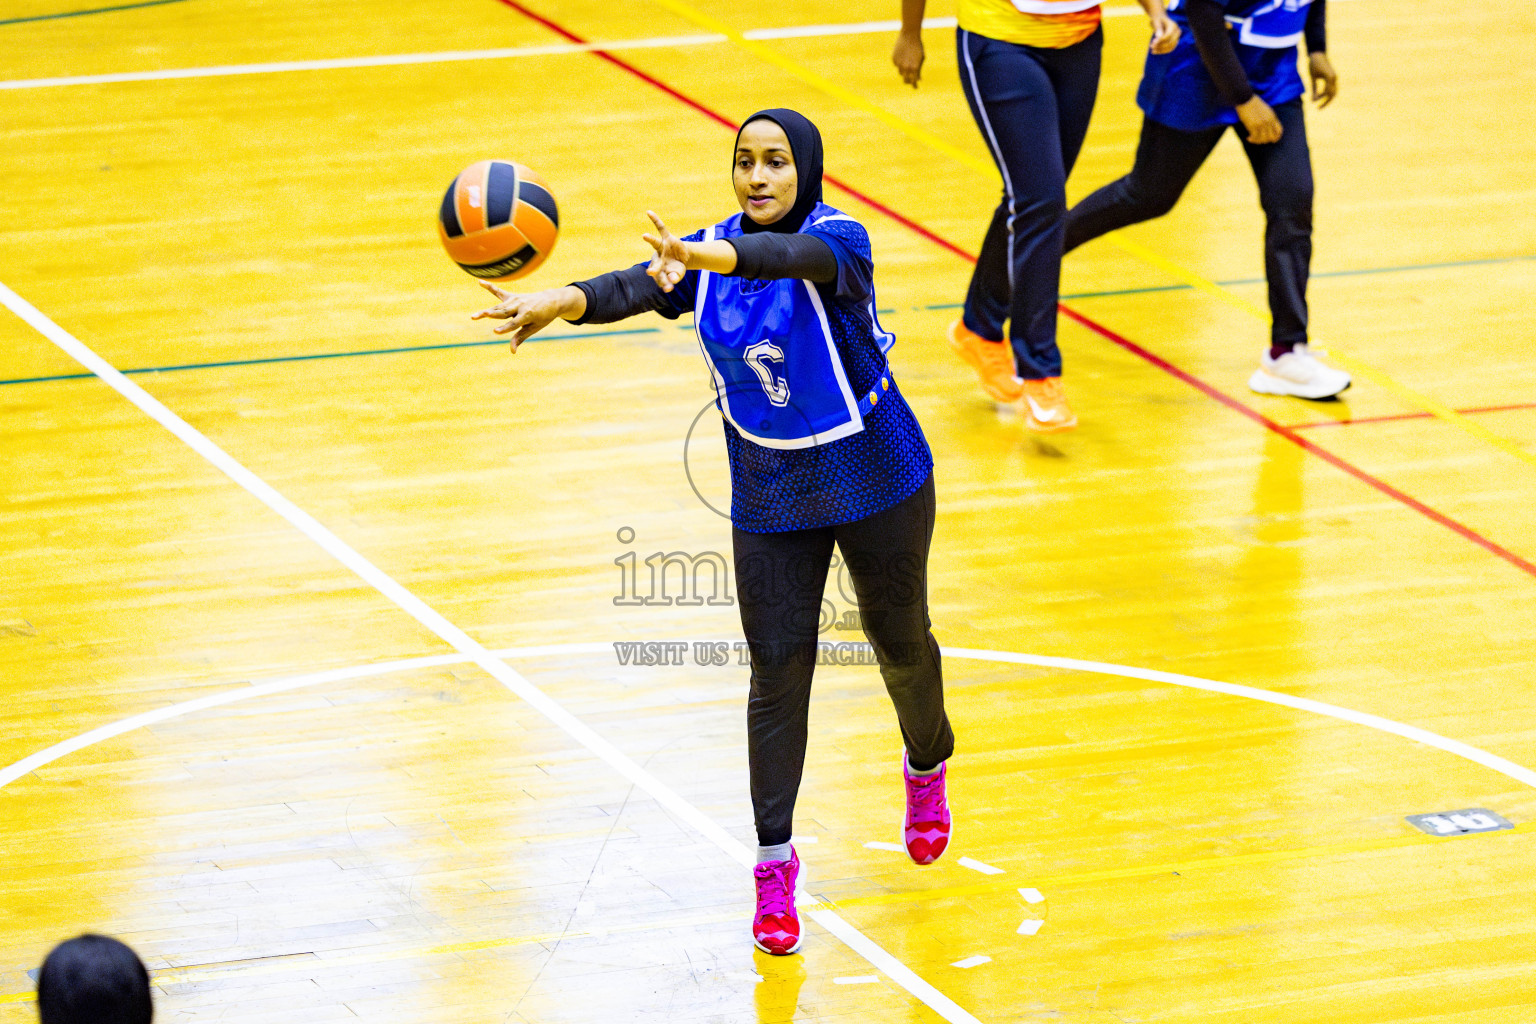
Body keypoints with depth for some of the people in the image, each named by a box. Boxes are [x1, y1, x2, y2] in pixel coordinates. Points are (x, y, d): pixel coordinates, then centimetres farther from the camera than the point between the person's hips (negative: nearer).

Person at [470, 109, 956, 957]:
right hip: (770, 499, 3)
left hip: (878, 485, -3)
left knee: (900, 644, 15)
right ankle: (774, 862, 4)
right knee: (778, 671, -3)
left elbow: (785, 256, -45)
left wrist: (699, 257, -66)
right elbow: (633, 289, -26)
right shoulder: (710, 253, -8)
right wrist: (556, 304, -48)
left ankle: (928, 770, 46)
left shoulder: (839, 241, -22)